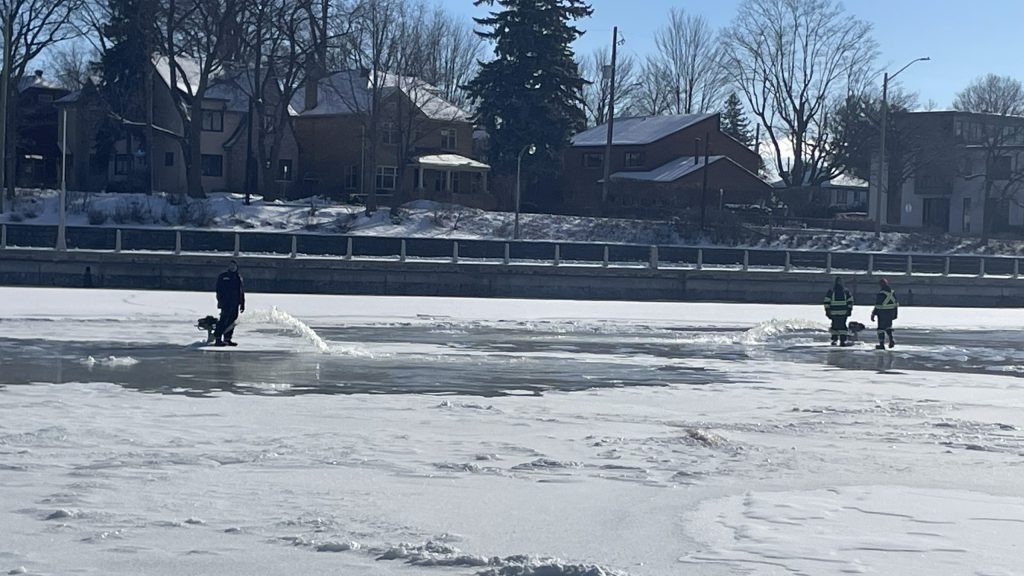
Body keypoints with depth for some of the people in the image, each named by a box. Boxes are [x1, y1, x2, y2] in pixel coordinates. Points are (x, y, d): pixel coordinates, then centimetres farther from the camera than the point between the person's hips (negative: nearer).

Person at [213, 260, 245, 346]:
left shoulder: (238, 278, 17)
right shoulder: (223, 276, 1)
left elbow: (242, 292, 21)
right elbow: (219, 290, -4)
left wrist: (242, 304, 16)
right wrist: (220, 300, -14)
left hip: (235, 304, 6)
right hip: (225, 303, -6)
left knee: (232, 322, 6)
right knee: (223, 320, -13)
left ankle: (227, 338, 12)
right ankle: (217, 339, -15)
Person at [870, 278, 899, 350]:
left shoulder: (881, 294, -20)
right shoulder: (892, 293, 2)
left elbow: (878, 306, -19)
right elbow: (896, 304, 9)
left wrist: (873, 314, -12)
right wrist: (895, 314, 18)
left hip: (883, 313, -6)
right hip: (891, 313, 6)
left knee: (881, 328, 4)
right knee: (888, 326, 27)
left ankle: (881, 344, 7)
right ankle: (891, 340, 14)